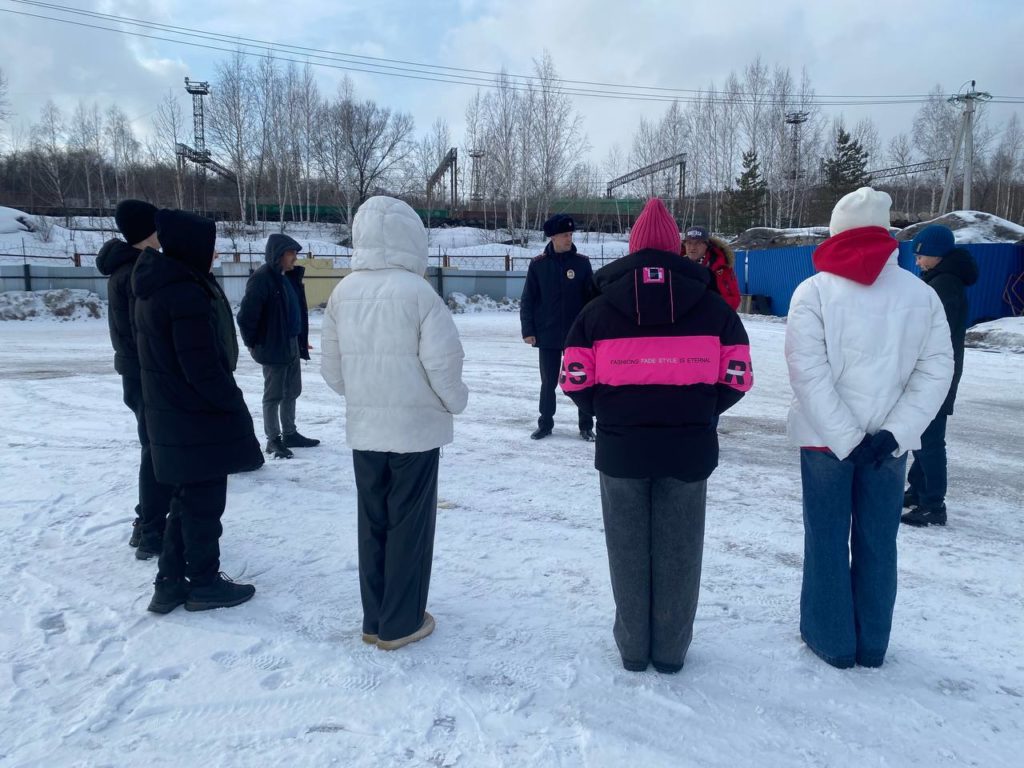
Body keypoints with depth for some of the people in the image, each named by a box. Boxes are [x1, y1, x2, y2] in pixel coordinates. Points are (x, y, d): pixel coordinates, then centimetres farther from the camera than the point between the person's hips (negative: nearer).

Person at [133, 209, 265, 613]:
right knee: (204, 502, 5)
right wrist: (234, 402, -9)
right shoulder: (187, 293, -21)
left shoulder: (153, 289, 10)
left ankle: (170, 583, 27)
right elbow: (203, 368, -23)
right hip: (200, 417, -10)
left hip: (171, 415, 10)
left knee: (187, 499, 19)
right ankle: (205, 584, 19)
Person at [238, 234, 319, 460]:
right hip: (273, 348, -8)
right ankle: (273, 439, 13)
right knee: (274, 395, 2)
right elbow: (246, 315, -17)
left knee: (292, 392, 16)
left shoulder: (289, 278, 10)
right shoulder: (262, 278, -16)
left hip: (292, 345, 8)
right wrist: (253, 343, -8)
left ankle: (290, 434, 28)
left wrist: (302, 340, 14)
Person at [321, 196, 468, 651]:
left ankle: (375, 619, 26)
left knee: (373, 523, 15)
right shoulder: (418, 292, -15)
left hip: (363, 429, 5)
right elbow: (443, 361, -17)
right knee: (408, 526, 7)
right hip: (416, 427, -5)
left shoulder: (343, 293, 1)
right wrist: (454, 401, 2)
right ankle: (400, 624, 18)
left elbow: (332, 367, 5)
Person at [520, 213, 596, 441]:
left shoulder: (582, 262, -1)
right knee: (548, 383, 11)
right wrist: (528, 330, -5)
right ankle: (545, 424, 25)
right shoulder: (538, 264, -2)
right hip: (547, 335, 0)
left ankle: (586, 426, 18)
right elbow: (528, 300, 0)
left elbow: (592, 297, 1)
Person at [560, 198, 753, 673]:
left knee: (629, 551, 13)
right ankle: (671, 651, 26)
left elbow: (575, 381, -4)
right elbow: (737, 378, 0)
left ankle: (633, 649, 26)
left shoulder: (598, 309, -1)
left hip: (620, 448, 0)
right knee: (678, 552, 13)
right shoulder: (712, 306, 0)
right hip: (689, 448, 1)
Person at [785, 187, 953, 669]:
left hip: (825, 437, -2)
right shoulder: (921, 294, 1)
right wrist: (895, 432, -10)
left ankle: (832, 640, 21)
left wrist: (845, 438, -14)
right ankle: (872, 645, 25)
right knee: (878, 541, 14)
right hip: (889, 440, 3)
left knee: (827, 539, 11)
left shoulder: (814, 291, -9)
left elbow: (808, 371, -16)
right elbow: (936, 370, -5)